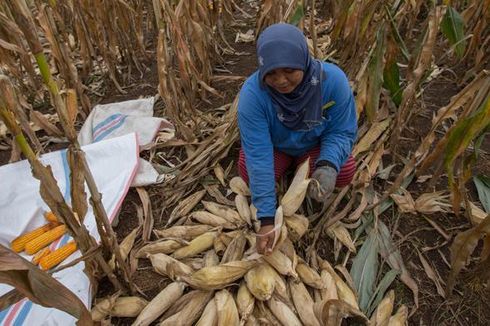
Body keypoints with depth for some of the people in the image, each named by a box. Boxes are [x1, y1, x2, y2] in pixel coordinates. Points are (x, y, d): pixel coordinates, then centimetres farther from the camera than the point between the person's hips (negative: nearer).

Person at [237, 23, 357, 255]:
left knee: (345, 172, -22)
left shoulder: (333, 79, -31)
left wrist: (328, 166, -42)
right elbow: (258, 155, -36)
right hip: (274, 146, 0)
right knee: (248, 170, -25)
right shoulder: (252, 93, -34)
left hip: (314, 144, 1)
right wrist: (267, 217, -38)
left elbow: (342, 131, -20)